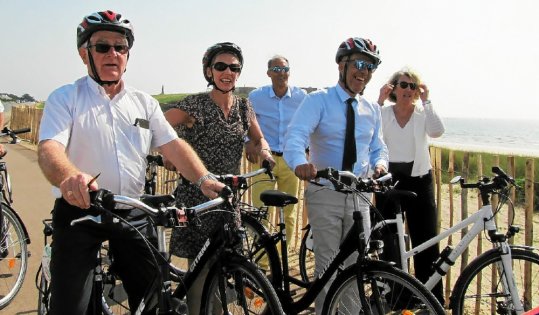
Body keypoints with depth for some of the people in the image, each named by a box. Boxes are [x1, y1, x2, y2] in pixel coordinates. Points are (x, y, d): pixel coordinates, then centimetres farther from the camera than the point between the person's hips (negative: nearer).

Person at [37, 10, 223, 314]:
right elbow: (49, 148, -18)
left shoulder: (145, 103, 10)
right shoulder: (65, 98, -3)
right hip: (79, 211, -3)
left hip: (133, 214, 4)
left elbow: (174, 145, 4)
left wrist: (204, 179, -15)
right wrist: (69, 176, -42)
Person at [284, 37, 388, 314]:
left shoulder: (372, 110, 11)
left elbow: (378, 147, 17)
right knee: (327, 266, 3)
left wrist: (380, 164, -8)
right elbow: (295, 135, -23)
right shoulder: (318, 101, -7)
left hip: (359, 195, 5)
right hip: (325, 194, -5)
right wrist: (300, 162, -45)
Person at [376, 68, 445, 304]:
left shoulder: (423, 114, 4)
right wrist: (379, 101, -17)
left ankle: (433, 299, 10)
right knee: (388, 241, 7)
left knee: (426, 242, 1)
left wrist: (426, 101, -14)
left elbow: (437, 131, -17)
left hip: (419, 181, 0)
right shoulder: (383, 113, 4)